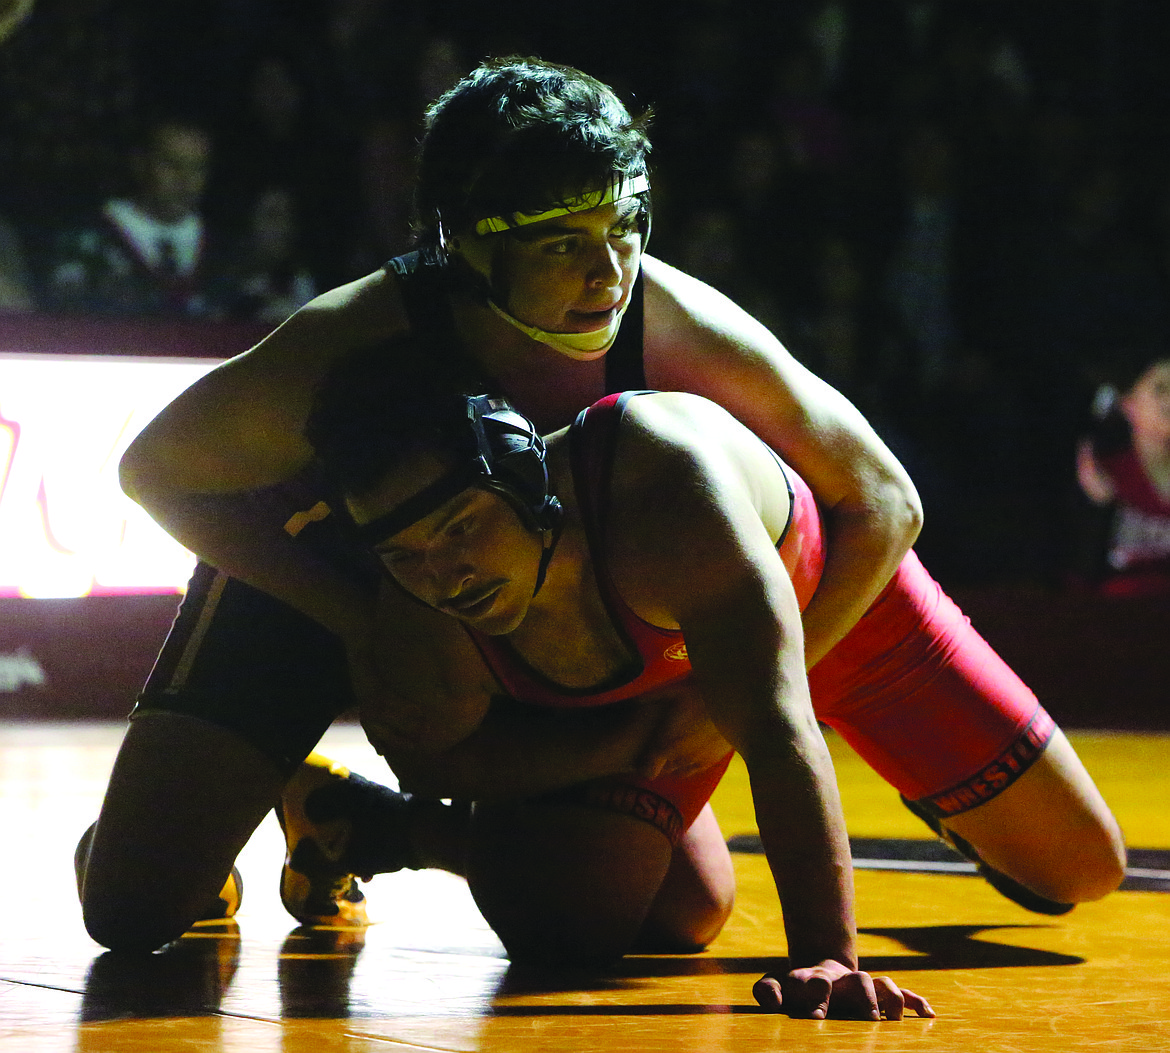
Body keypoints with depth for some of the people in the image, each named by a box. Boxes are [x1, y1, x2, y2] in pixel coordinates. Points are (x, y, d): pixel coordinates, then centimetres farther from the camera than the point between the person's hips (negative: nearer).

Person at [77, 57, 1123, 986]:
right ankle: (304, 796, 21)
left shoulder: (685, 330, -33)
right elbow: (158, 470, -19)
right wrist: (360, 623, -24)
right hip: (328, 567, -2)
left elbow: (882, 504, -19)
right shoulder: (341, 351, -39)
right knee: (134, 907, -15)